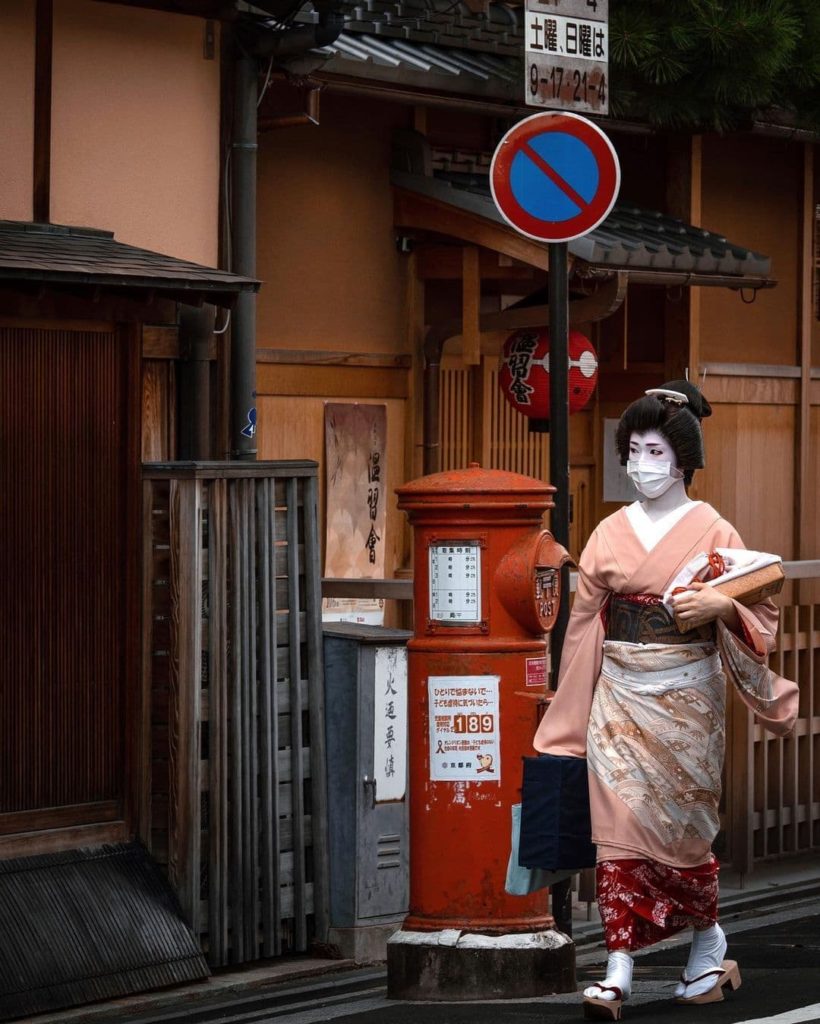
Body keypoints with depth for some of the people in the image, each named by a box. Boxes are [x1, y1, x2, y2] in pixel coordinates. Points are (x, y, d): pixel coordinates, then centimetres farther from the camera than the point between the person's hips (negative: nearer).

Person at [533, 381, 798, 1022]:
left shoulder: (713, 532, -2)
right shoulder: (610, 534, 8)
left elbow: (758, 613, -2)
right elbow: (585, 621, 10)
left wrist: (720, 605, -24)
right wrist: (571, 710, 8)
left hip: (684, 700, -3)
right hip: (620, 699, 3)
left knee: (682, 827, 5)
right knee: (620, 829, -5)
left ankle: (708, 944, 27)